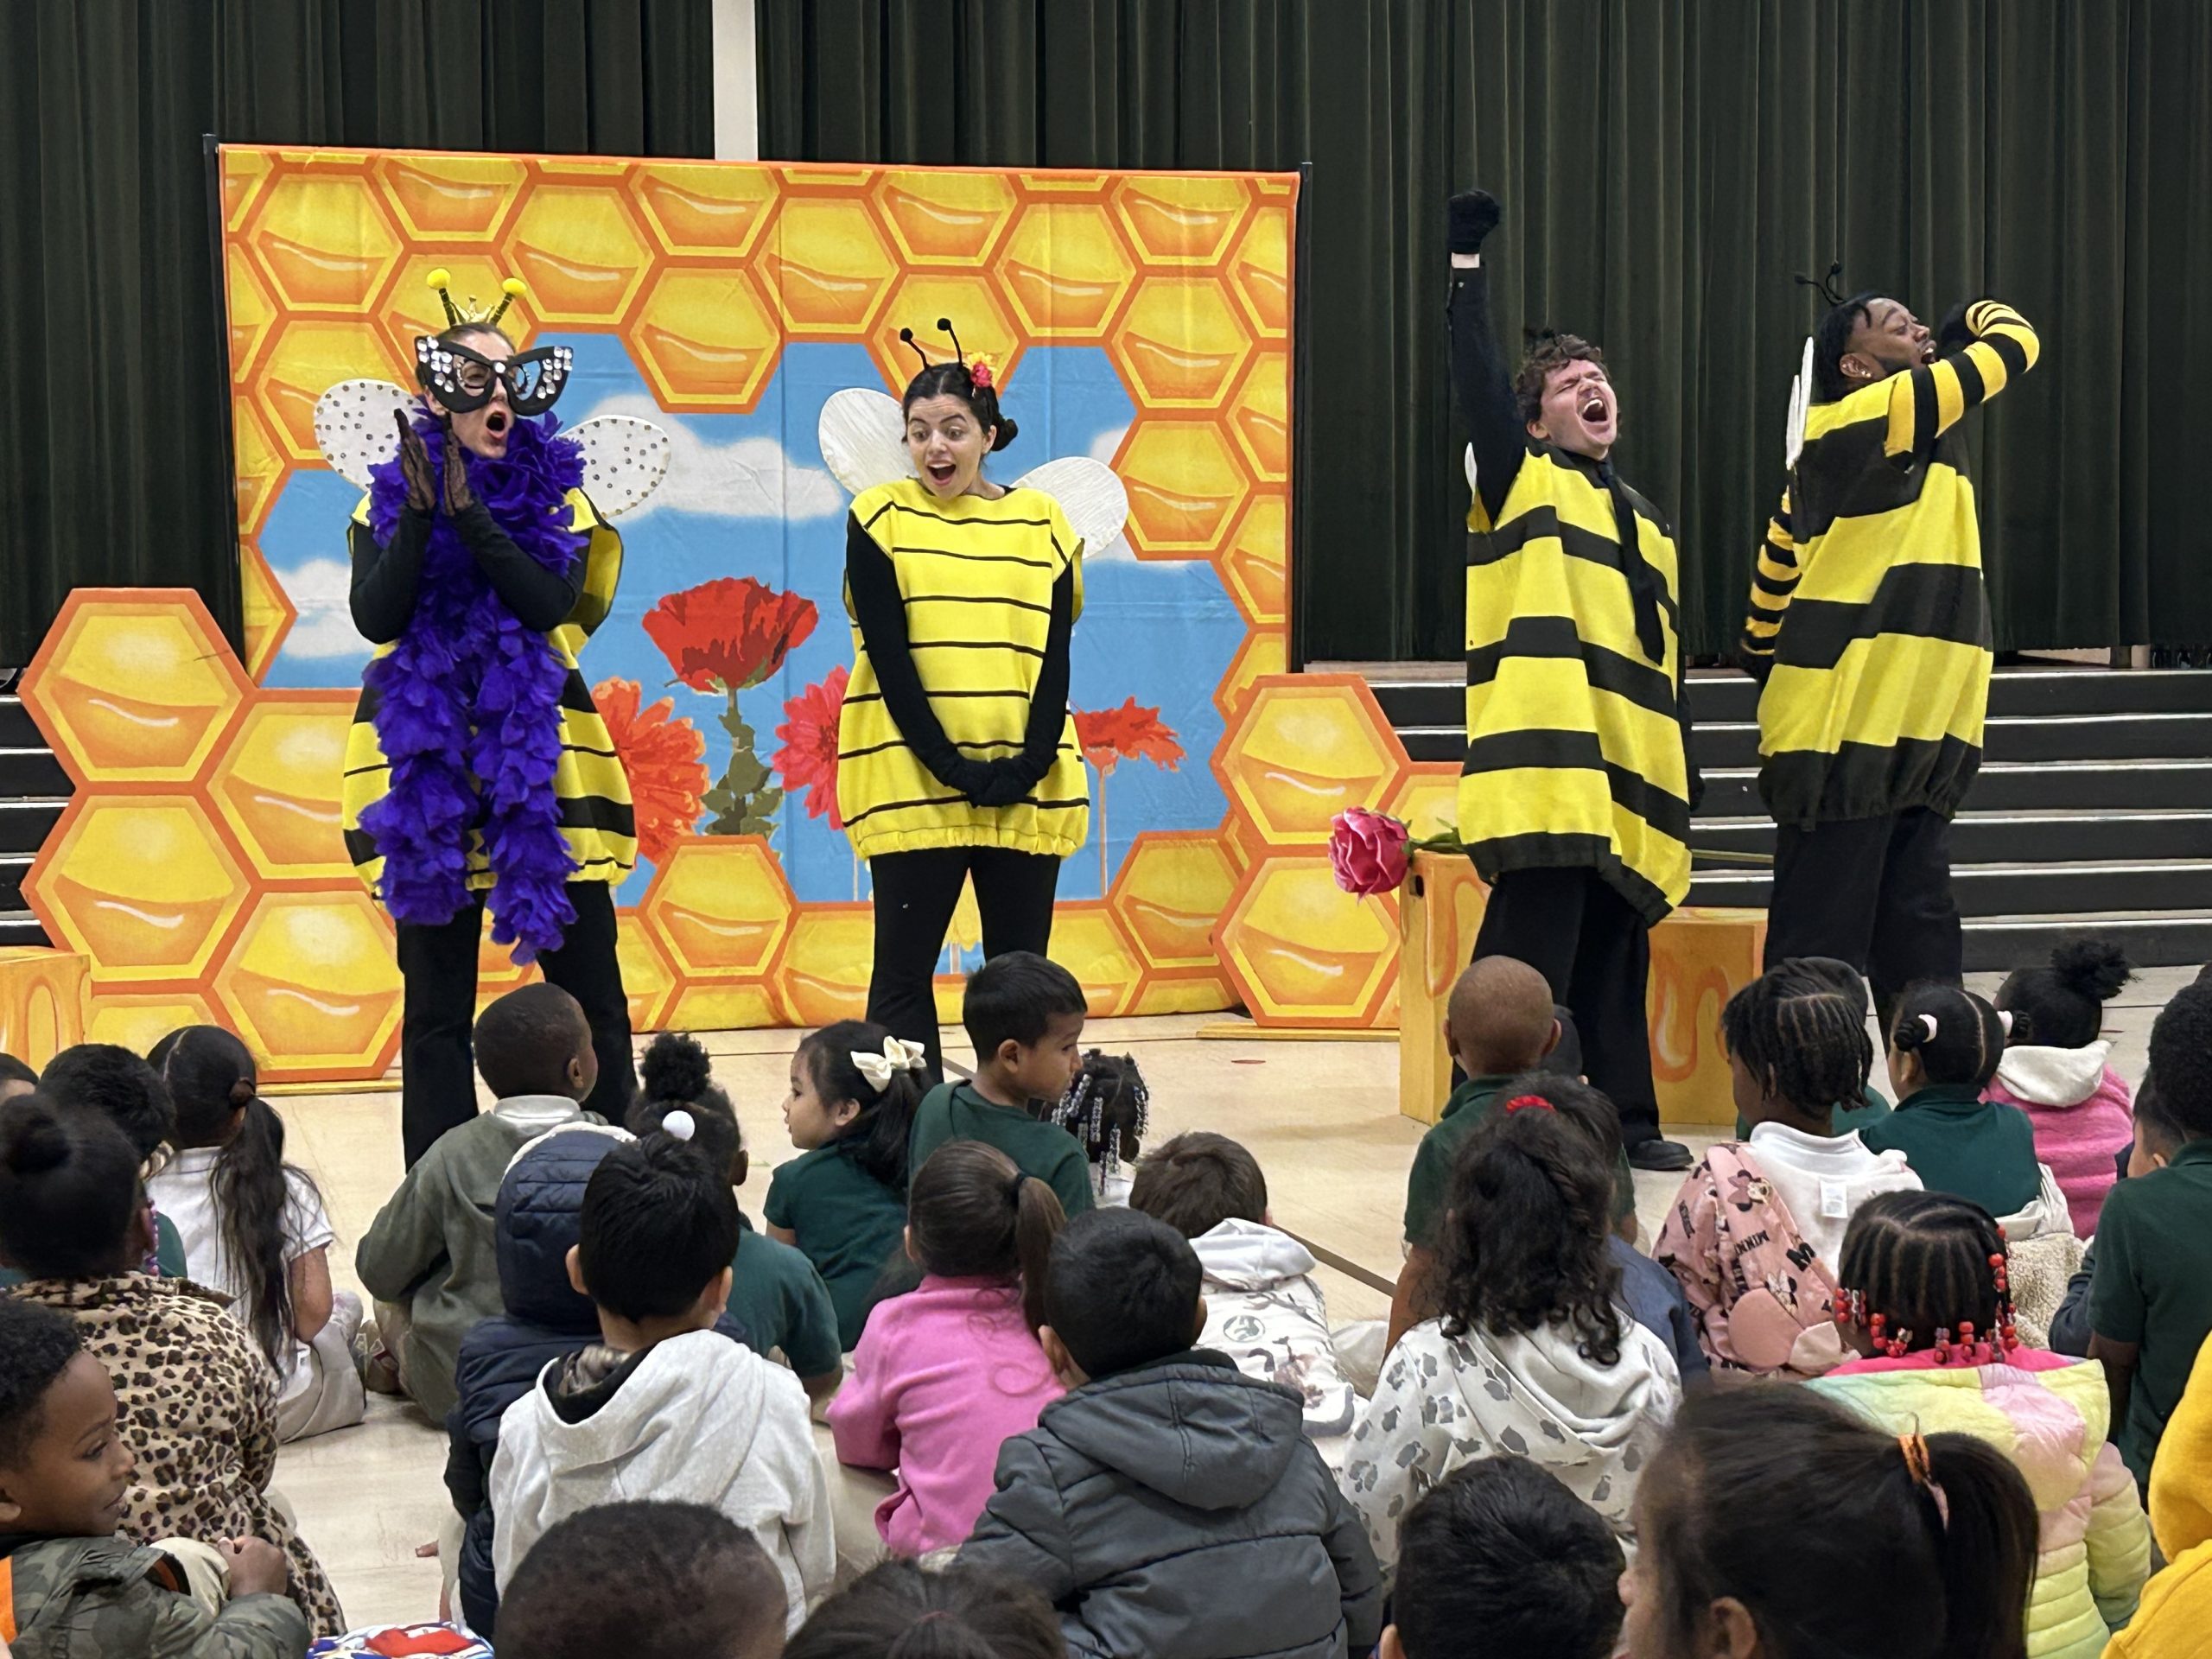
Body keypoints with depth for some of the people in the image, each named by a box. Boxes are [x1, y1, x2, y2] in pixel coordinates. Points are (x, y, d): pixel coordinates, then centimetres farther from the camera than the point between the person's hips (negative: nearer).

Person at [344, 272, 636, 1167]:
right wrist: (421, 514, -17)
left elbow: (549, 604, -12)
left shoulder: (553, 492, 4)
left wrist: (470, 511, -17)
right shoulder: (391, 497, 6)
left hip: (540, 762, 0)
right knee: (435, 996, 6)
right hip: (426, 766, 0)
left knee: (589, 988, 1)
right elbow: (375, 616, -9)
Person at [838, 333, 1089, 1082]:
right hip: (911, 780, -2)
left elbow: (1056, 656, 3)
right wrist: (950, 766, -14)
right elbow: (887, 655, -5)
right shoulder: (881, 517, 2)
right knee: (904, 966, -1)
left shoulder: (1040, 521, 9)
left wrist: (1028, 765, -11)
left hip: (1027, 785, 2)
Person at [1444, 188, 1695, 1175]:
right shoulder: (1523, 480, 6)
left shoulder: (1647, 526, 23)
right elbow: (1478, 388, -10)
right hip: (1548, 768, -7)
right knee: (1528, 956, -10)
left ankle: (1624, 1120, 21)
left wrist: (1682, 786, 19)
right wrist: (1468, 272, -16)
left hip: (1629, 778, 7)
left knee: (1616, 960, 12)